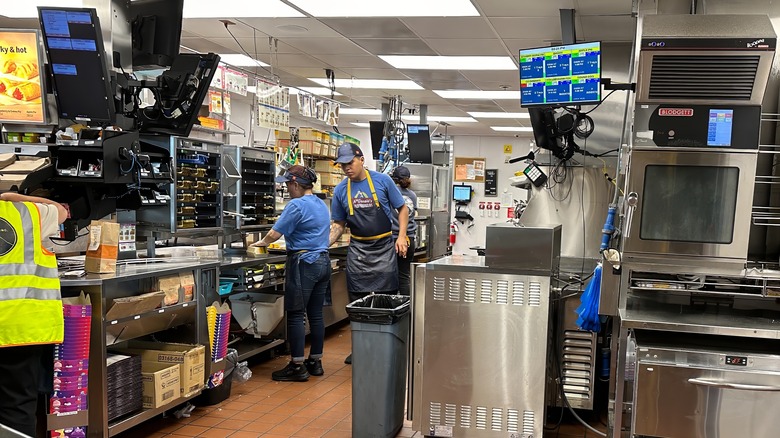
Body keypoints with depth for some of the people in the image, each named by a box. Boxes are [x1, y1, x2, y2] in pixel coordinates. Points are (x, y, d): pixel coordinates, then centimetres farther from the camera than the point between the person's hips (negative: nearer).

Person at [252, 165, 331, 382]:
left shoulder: (296, 205, -13)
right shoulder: (322, 205, 14)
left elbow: (274, 234, -13)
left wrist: (262, 243, 6)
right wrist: (290, 242, 29)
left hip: (304, 264, -9)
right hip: (323, 262, 9)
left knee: (295, 315, -2)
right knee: (316, 314, 12)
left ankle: (297, 367, 1)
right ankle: (315, 362, 19)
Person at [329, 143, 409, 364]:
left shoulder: (382, 180, -4)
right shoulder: (340, 190, 4)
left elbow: (402, 209, 3)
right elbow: (339, 225, 9)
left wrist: (401, 237, -8)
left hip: (384, 247, -3)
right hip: (357, 249, 3)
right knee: (357, 302, 5)